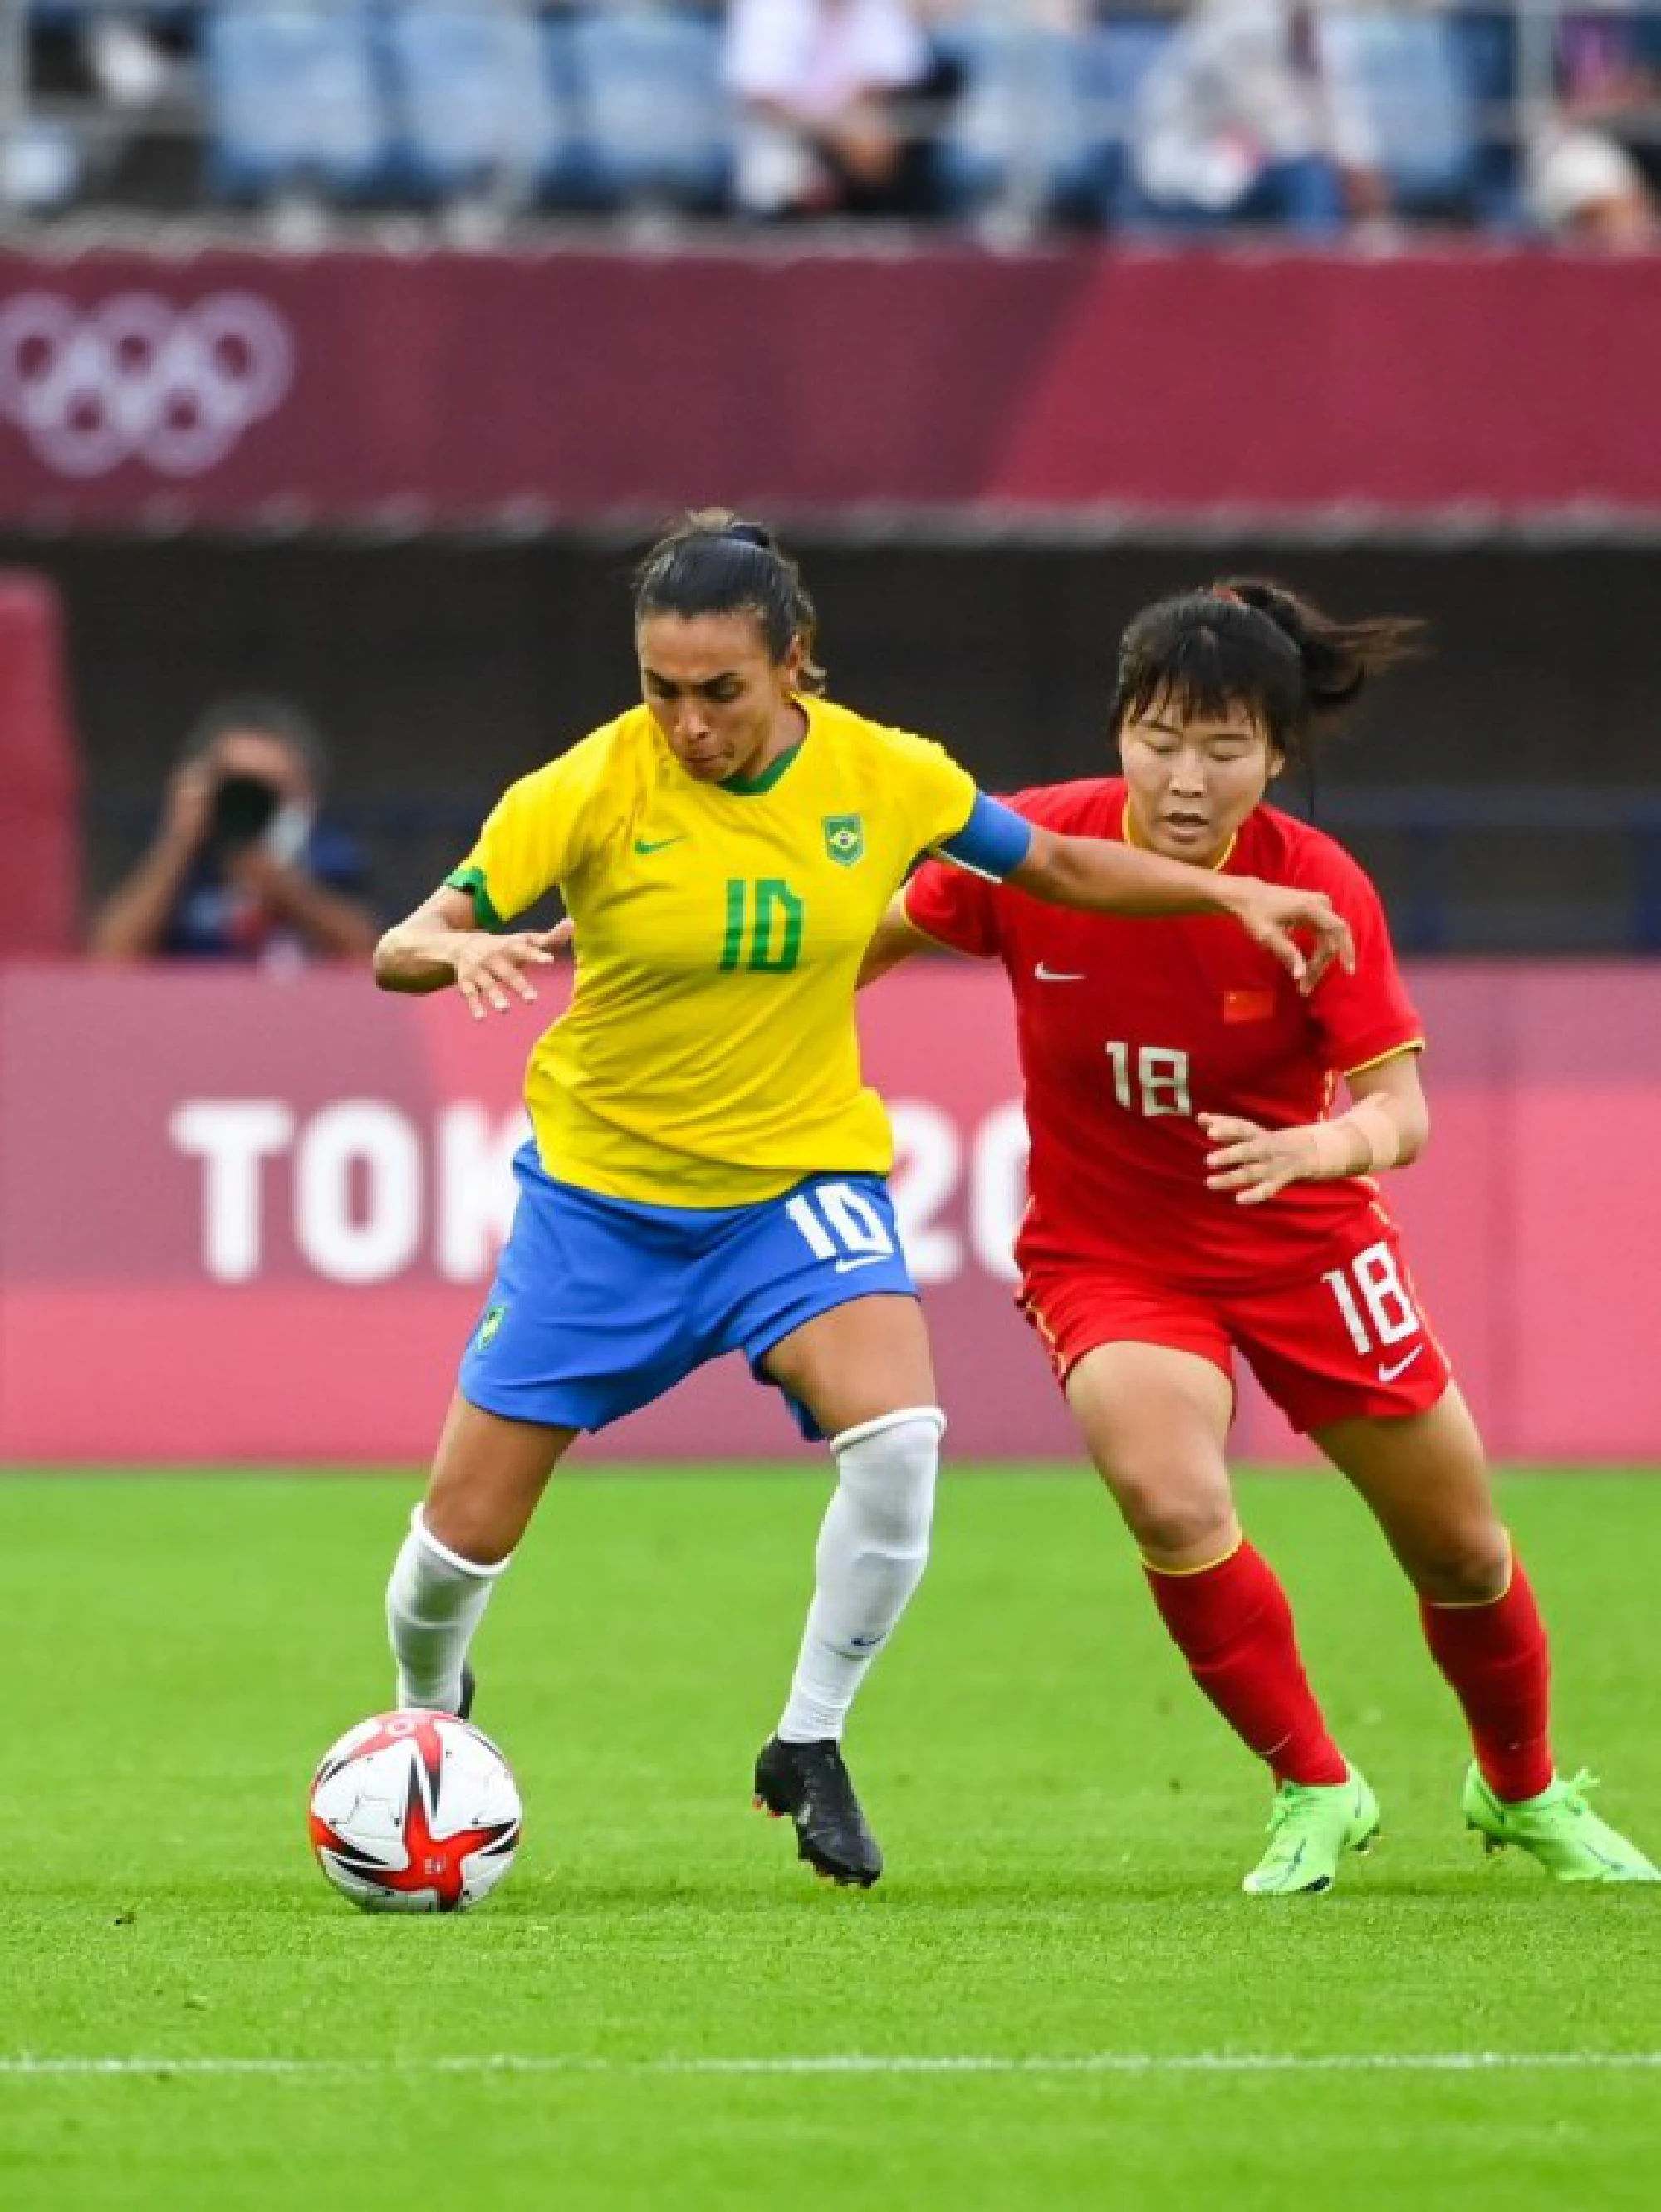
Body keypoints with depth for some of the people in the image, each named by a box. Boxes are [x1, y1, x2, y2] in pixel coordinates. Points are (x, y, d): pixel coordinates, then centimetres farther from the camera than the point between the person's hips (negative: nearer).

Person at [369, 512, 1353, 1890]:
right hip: (603, 1191, -1)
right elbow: (401, 951, -17)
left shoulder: (882, 778, -9)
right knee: (467, 1532, 1)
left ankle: (810, 1747, -7)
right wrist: (458, 953, -40)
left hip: (800, 1173, 1)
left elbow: (1059, 868, 8)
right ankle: (429, 1714, 37)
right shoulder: (591, 791, -17)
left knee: (896, 1437, -28)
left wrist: (1231, 894, -1)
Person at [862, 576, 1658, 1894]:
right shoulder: (1033, 852, -20)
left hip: (1302, 1242, 1)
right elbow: (879, 937, -2)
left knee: (1459, 1551, 10)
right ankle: (1316, 1793, -6)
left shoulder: (1320, 889, -21)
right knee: (1171, 1502, -29)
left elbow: (1399, 1111, -23)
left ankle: (1526, 1793, 42)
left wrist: (1304, 1149, -43)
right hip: (1106, 1253, -1)